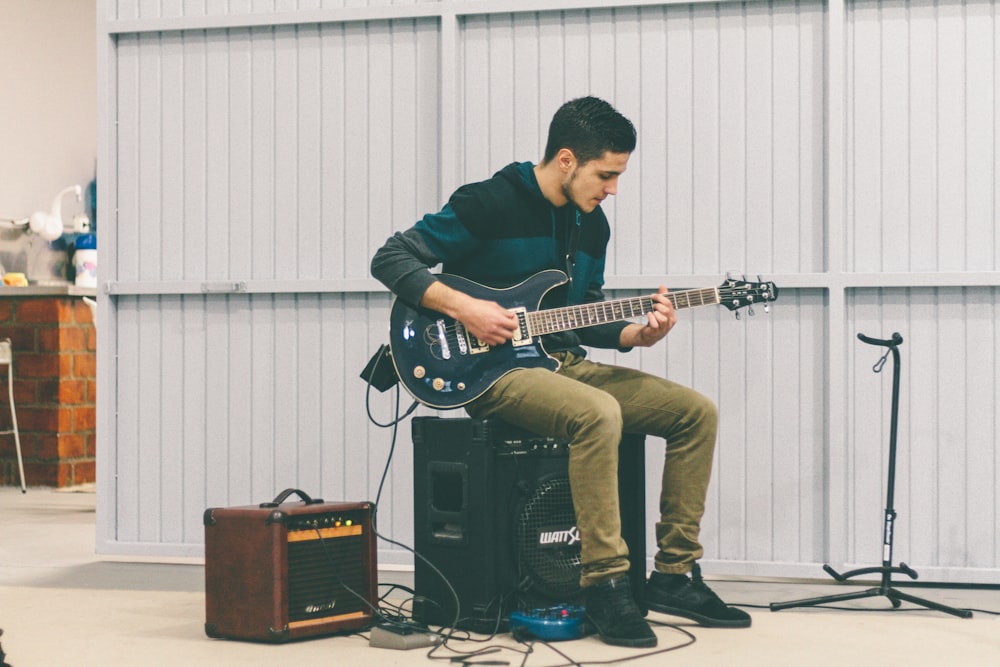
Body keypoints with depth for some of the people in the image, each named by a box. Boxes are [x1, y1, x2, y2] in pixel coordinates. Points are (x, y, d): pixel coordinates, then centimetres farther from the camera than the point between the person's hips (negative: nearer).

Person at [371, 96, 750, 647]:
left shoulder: (592, 225, 13)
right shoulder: (488, 203, -10)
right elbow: (390, 259, -11)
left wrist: (636, 333, 0)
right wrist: (463, 308, -21)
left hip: (564, 365, 8)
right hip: (494, 371, -8)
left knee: (697, 412, -4)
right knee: (598, 414, -36)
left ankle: (674, 575, 2)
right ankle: (605, 583, -25)